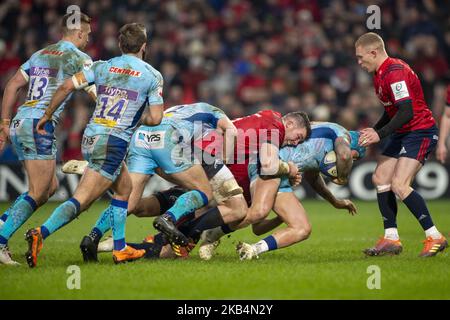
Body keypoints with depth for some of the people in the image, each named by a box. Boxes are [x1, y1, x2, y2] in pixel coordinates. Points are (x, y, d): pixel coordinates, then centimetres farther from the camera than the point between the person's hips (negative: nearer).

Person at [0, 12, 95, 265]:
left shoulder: (41, 55, 19)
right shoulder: (79, 59, -2)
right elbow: (97, 95, -7)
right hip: (39, 126, -8)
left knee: (51, 187, 15)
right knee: (37, 194, -6)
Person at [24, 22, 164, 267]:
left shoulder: (102, 67, 9)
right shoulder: (152, 76, 0)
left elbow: (66, 87, 1)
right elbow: (155, 118, -2)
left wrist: (47, 115, 13)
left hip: (90, 138, 6)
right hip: (113, 144, -6)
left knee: (124, 188, 26)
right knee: (80, 201, -9)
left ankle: (120, 248, 27)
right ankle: (41, 233, -29)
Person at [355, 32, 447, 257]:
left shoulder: (394, 72, -21)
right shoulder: (380, 74, 13)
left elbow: (406, 112, -28)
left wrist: (380, 134, -25)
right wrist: (372, 131, 11)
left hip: (420, 132, -11)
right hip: (403, 133, 11)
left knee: (399, 185, -20)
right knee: (380, 179, 7)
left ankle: (434, 237, -14)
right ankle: (391, 239, 11)